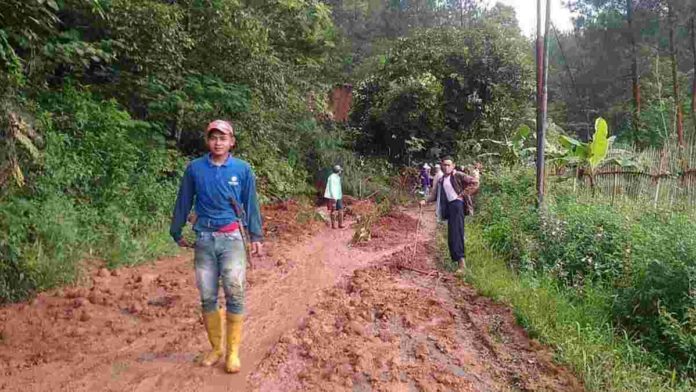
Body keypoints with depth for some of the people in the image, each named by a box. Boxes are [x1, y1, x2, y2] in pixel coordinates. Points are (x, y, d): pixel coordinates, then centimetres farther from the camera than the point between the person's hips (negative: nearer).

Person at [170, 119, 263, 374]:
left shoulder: (242, 169, 1)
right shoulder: (194, 168, 3)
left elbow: (250, 204, 7)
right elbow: (183, 202, 11)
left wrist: (256, 236, 6)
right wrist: (176, 232, 17)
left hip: (232, 238, -2)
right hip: (204, 239, 2)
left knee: (235, 293, -6)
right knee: (207, 297, 8)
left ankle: (233, 351, 6)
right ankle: (215, 348, 23)